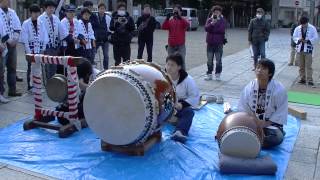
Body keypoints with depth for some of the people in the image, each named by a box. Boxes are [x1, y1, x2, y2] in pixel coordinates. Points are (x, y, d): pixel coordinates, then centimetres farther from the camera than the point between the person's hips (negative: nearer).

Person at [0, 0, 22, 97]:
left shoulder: (12, 12, 12)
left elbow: (17, 27, 12)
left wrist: (15, 39, -2)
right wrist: (8, 40, -16)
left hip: (12, 44, 6)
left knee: (12, 68, 11)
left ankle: (12, 90, 20)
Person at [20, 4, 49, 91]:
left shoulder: (41, 23, 8)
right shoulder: (26, 23, -3)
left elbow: (45, 37, 8)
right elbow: (25, 39, -7)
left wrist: (43, 48, 0)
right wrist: (28, 51, -12)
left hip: (40, 49, 4)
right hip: (30, 48, -3)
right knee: (30, 67, -1)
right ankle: (30, 85, 5)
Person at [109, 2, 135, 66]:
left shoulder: (129, 18, 5)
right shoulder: (114, 18, 4)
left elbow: (133, 28, 1)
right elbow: (111, 28, -6)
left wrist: (127, 23, -14)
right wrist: (117, 22, -21)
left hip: (126, 41, 0)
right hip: (116, 41, 0)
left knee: (126, 59, 0)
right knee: (117, 59, 4)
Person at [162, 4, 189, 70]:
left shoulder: (182, 20, 1)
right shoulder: (170, 20, 8)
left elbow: (187, 25, -20)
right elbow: (164, 27, -5)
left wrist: (180, 17, -28)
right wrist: (167, 19, -18)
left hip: (181, 45, -3)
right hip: (171, 45, 3)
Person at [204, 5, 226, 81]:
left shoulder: (222, 20, 1)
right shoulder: (209, 20, 7)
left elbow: (222, 30, -13)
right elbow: (206, 28, -9)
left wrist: (212, 30, -11)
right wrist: (212, 23, -23)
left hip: (219, 43, -2)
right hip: (210, 43, 2)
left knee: (218, 60, 1)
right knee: (209, 60, 8)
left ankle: (217, 75, 10)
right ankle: (209, 74, 17)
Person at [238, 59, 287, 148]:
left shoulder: (280, 89, -12)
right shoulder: (249, 88, -4)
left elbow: (281, 114, -10)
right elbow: (242, 108, -2)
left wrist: (266, 123, -19)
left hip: (271, 124, -2)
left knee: (277, 137, -35)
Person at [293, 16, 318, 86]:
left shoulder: (312, 28, 0)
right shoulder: (297, 29, 8)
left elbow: (315, 38, -3)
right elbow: (294, 37, 8)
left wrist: (308, 41, -17)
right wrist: (299, 40, -13)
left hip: (308, 49, -3)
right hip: (299, 49, 3)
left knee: (308, 66, -6)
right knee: (301, 66, 8)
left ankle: (309, 80, -4)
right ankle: (302, 79, 17)